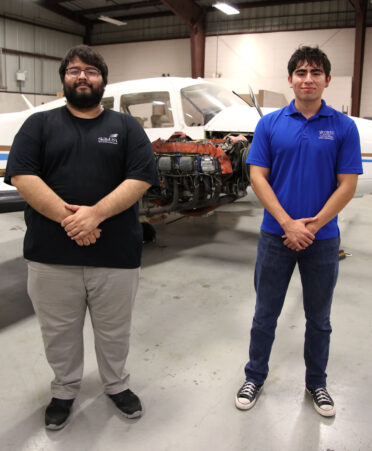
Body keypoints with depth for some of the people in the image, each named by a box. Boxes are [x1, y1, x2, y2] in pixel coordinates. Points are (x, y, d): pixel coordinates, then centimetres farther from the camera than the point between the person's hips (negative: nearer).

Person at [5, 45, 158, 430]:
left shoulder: (126, 127, 8)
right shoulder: (39, 124, 8)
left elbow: (141, 178, -4)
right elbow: (22, 176, -5)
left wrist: (96, 213, -18)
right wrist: (67, 216, -18)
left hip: (115, 253, 0)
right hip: (51, 254, 1)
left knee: (114, 330, 15)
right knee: (59, 331, 14)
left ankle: (117, 385, 38)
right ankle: (64, 390, 37)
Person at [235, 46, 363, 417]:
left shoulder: (343, 127, -2)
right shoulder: (270, 124, -1)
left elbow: (347, 185, -4)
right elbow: (258, 177, -5)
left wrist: (312, 226, -13)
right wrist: (288, 223, -15)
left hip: (323, 238, 0)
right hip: (276, 234, 0)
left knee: (318, 319, 15)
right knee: (265, 314, 12)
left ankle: (316, 383, 35)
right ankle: (255, 376, 32)